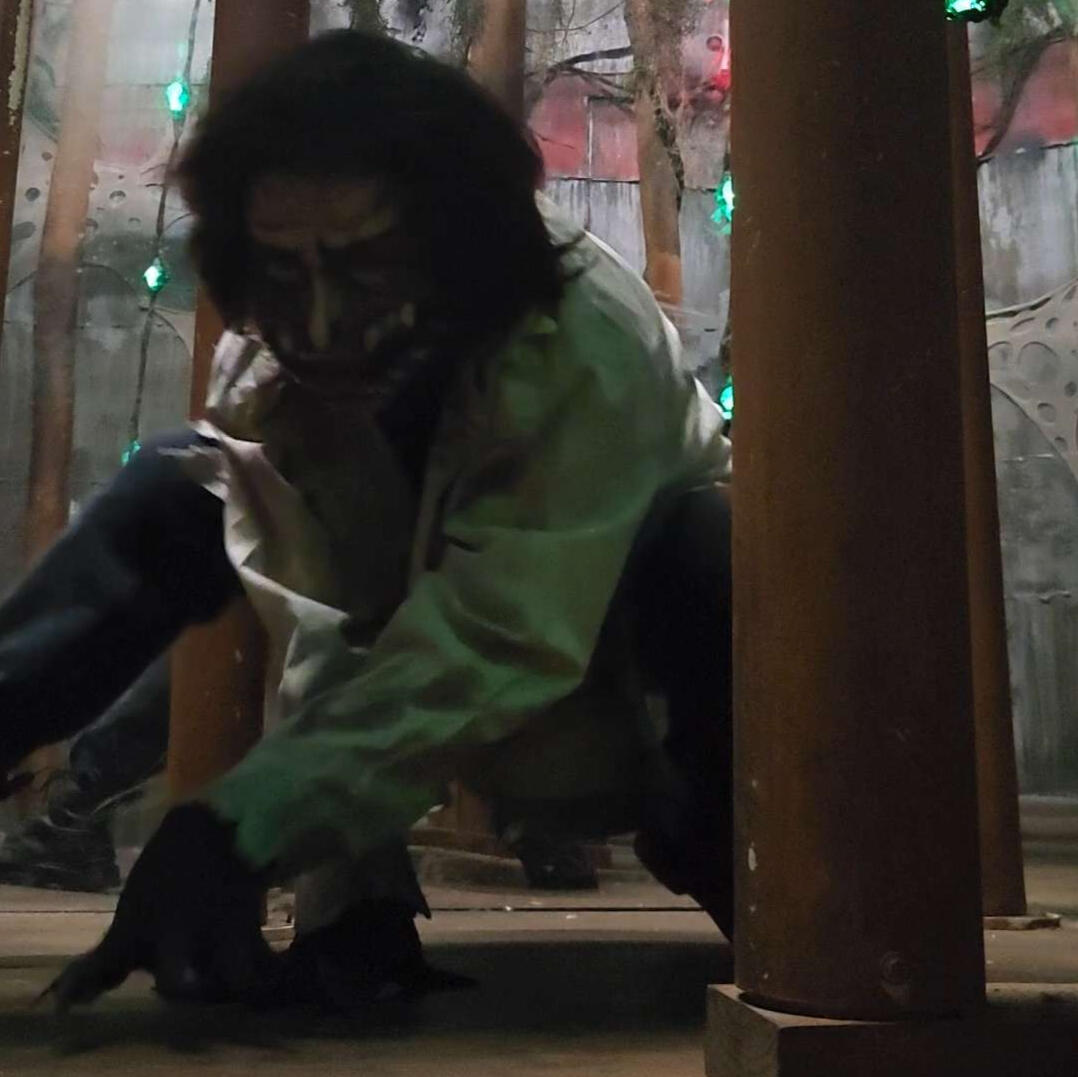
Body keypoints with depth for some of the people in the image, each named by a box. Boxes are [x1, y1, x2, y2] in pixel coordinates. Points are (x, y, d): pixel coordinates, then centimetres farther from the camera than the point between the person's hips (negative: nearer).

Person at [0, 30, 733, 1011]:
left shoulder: (590, 342, -32)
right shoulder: (271, 361, -17)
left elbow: (490, 646, -37)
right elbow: (329, 636, -17)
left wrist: (234, 832, -44)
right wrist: (347, 894, -23)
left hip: (650, 715, -3)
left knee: (701, 541, -37)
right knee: (183, 493, -8)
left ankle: (735, 864, -12)